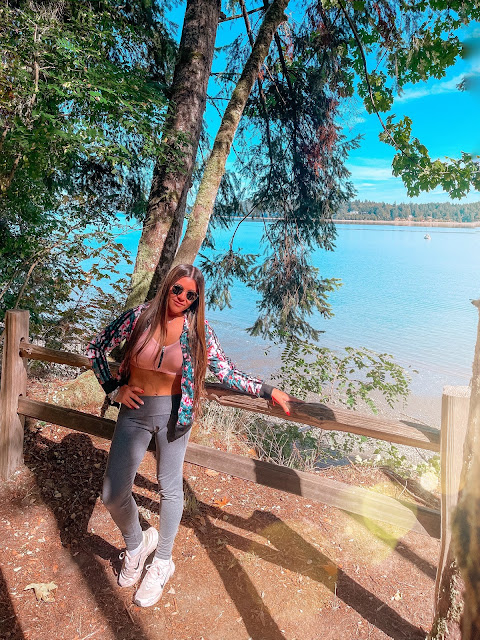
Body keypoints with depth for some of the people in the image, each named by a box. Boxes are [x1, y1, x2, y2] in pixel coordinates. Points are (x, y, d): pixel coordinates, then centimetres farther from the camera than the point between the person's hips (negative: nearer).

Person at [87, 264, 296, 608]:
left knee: (171, 489, 11)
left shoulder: (199, 331, -8)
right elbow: (96, 348, 3)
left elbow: (228, 373, -5)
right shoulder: (139, 316, -8)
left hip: (174, 413, -1)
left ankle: (162, 562, 37)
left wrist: (268, 390, -9)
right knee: (113, 494, 3)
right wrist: (113, 389, -2)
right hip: (135, 411, 1)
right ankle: (135, 544, 36)